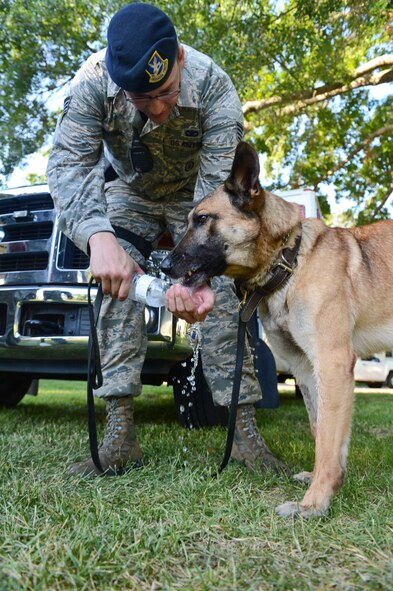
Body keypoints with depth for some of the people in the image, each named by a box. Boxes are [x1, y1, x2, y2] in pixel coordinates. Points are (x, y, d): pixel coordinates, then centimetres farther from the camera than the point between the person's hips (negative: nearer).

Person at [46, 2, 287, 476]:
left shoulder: (213, 85, -31)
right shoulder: (93, 83, -27)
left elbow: (218, 188, -35)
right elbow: (68, 164, -34)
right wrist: (98, 236, -54)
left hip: (193, 192, -1)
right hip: (127, 189, 1)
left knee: (223, 295, -16)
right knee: (117, 285, -20)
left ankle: (244, 431, -11)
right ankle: (120, 433, -17)